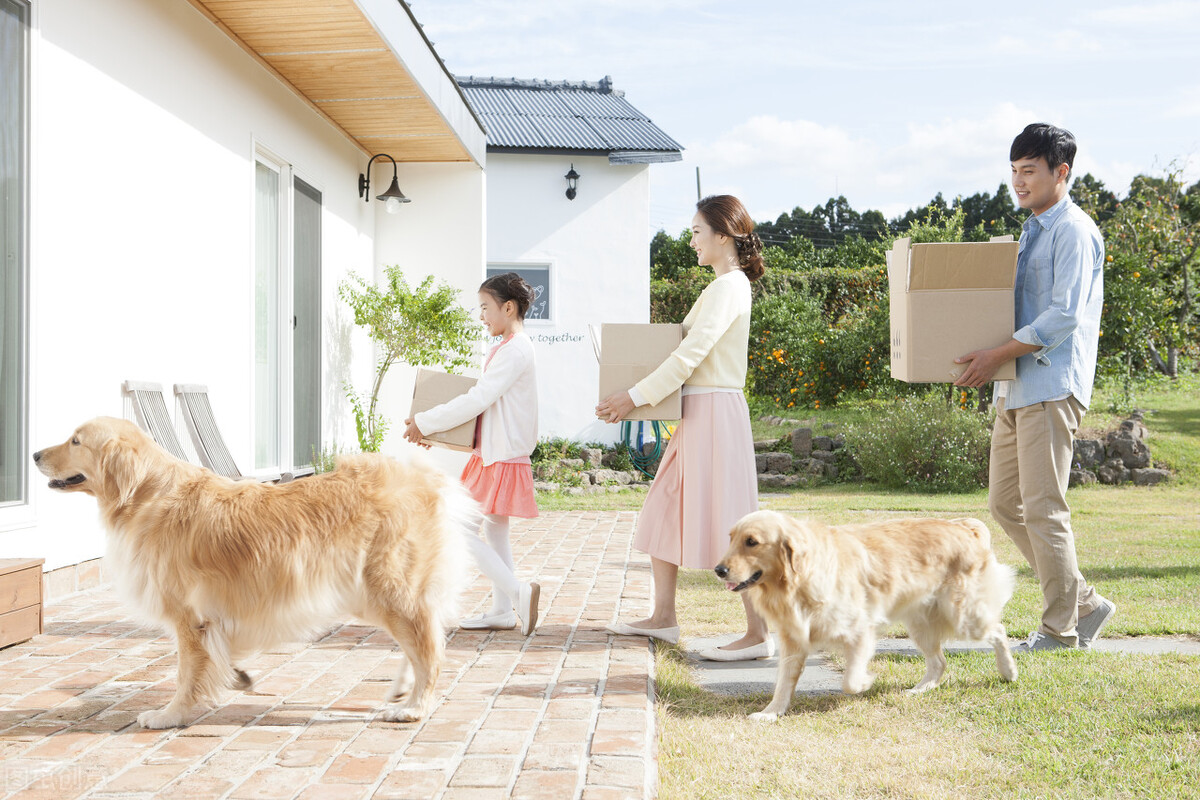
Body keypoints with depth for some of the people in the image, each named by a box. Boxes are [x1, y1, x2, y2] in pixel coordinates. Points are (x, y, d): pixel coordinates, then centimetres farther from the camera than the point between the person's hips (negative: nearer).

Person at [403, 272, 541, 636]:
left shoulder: (514, 350, -17)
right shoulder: (511, 347, 15)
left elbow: (477, 400, -22)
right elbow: (483, 401, 17)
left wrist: (425, 422, -16)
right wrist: (434, 427, 9)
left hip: (501, 458, -11)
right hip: (496, 454, 11)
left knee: (463, 532, -11)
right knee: (494, 531, 14)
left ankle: (519, 593, -9)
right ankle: (502, 612, 20)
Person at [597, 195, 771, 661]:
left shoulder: (729, 287, -14)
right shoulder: (721, 287, 17)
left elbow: (690, 355, -21)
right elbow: (689, 350, 22)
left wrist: (636, 398, -20)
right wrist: (639, 392, 15)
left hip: (715, 414, -10)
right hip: (696, 416, 10)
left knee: (725, 524, -8)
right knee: (663, 512, 14)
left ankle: (758, 635, -2)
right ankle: (663, 618, 22)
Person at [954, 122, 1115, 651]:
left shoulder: (1074, 232, -9)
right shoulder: (1031, 232, 21)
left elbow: (1064, 315, -18)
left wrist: (997, 355, -19)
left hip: (1053, 385, -10)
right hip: (1016, 387, 10)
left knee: (1043, 509, -7)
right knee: (1005, 503, 9)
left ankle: (1061, 632, 4)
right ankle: (1084, 603, 19)